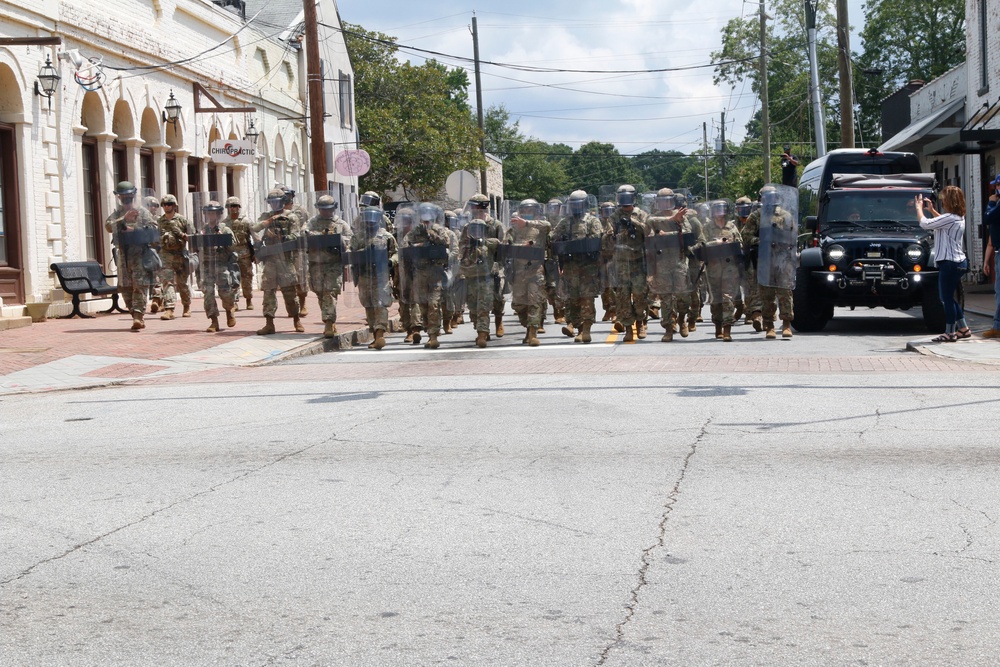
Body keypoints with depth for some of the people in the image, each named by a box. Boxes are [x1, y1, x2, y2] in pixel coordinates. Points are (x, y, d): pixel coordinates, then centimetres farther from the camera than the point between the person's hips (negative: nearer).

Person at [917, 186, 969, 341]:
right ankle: (963, 328, 22)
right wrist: (932, 210, 22)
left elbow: (924, 223, -21)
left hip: (949, 262, -10)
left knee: (947, 298, -2)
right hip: (958, 261, 10)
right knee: (949, 297, 18)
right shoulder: (959, 217, 10)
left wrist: (919, 208, -5)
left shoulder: (949, 218, -20)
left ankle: (950, 333, 3)